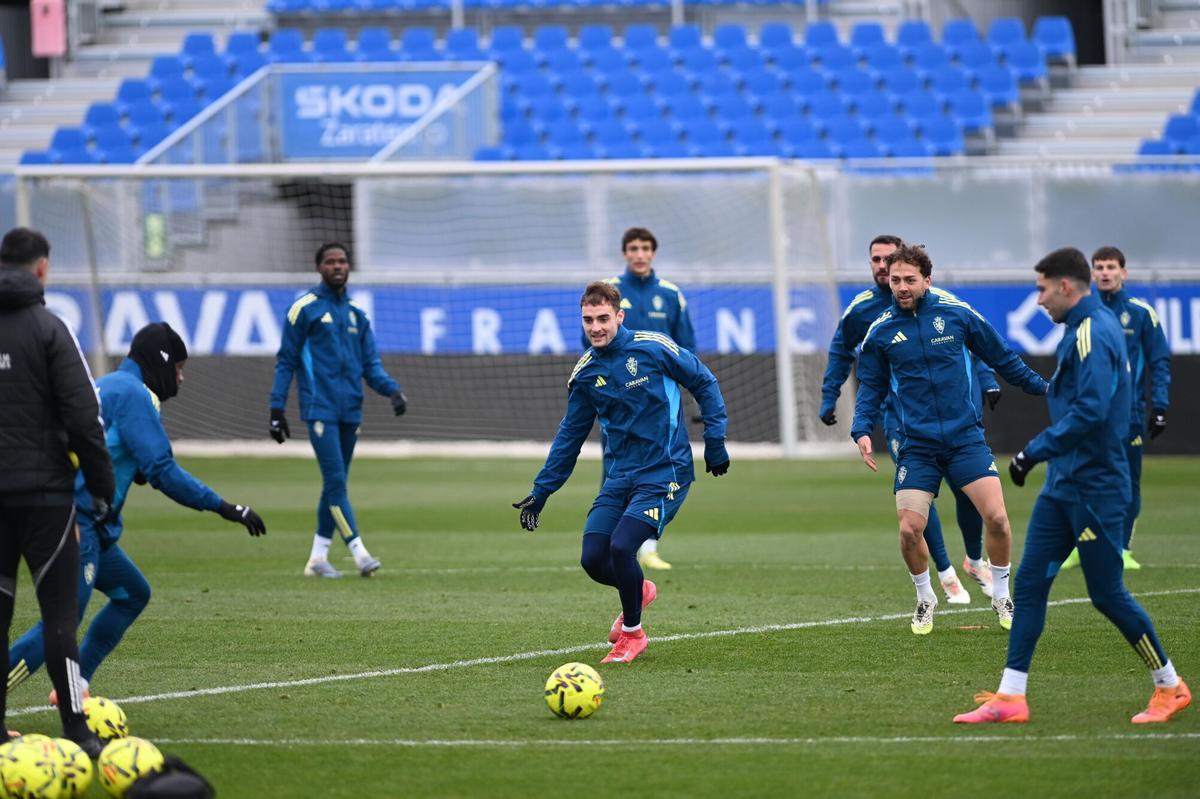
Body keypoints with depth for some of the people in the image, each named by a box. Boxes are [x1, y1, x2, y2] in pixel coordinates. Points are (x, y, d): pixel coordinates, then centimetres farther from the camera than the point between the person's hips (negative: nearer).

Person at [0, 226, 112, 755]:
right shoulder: (47, 329, -7)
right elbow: (83, 416, -12)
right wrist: (101, 486, -4)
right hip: (43, 489, -4)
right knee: (59, 609, -2)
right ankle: (77, 730, -5)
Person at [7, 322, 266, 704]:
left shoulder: (105, 386, 21)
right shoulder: (134, 393, -8)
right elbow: (161, 470, -15)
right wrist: (222, 507, -14)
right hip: (77, 523, -10)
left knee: (132, 593, 20)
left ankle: (73, 686, 17)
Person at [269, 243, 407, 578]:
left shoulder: (356, 314, 16)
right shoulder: (305, 308, 0)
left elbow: (371, 365, 14)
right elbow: (286, 361, 0)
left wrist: (392, 390, -5)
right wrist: (276, 409, -5)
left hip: (350, 411, 6)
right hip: (320, 409, -6)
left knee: (336, 484, 8)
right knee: (335, 480, -13)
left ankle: (318, 557, 14)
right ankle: (359, 552, -19)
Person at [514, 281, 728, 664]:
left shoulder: (653, 348, -9)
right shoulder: (584, 374, 5)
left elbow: (705, 384, 1)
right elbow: (569, 437, 13)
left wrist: (715, 441, -4)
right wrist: (540, 493, 11)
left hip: (664, 473, -5)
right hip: (620, 476, 5)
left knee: (621, 546, -21)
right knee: (593, 558, -5)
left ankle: (632, 633, 3)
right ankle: (638, 591, 31)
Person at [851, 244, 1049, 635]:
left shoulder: (956, 313, -2)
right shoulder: (880, 331, 0)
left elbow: (1002, 358, 10)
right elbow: (871, 386, 11)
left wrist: (1041, 386, 13)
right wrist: (862, 430, -4)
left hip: (965, 437, 0)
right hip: (917, 446, 0)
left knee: (996, 517, -12)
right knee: (909, 530, -10)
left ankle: (1002, 596, 11)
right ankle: (925, 599, 18)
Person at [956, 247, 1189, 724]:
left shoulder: (1093, 334, -19)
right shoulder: (1081, 330, 13)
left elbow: (1091, 410, -29)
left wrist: (1036, 451, -24)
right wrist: (1044, 452, 18)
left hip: (1093, 488, -10)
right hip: (1065, 484, 10)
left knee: (1107, 594, -2)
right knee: (1030, 582, 4)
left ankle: (1170, 688, 13)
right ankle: (1010, 697, 4)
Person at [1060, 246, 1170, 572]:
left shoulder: (1141, 313, 0)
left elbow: (1160, 361, 2)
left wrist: (1159, 407, -5)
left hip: (1129, 413, -1)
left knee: (1128, 481, 2)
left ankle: (1123, 549, 10)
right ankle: (1078, 547, 7)